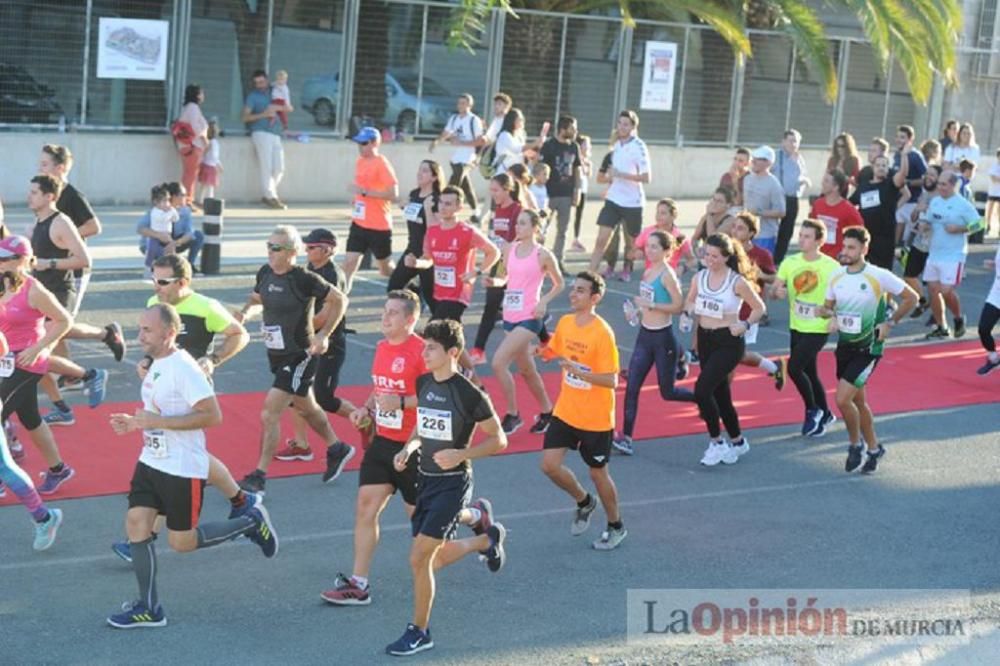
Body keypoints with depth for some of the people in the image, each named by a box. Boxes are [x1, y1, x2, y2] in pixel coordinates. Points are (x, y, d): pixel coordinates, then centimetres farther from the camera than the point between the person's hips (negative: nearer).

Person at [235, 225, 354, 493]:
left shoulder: (303, 279, -20)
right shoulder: (265, 272, -1)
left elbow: (340, 300, -11)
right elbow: (256, 299, 17)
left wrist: (323, 335, -16)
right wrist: (245, 313, -5)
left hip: (300, 357, -8)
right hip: (276, 355, 8)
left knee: (270, 414, -12)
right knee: (306, 408, 24)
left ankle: (259, 476, -3)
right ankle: (337, 449, 46)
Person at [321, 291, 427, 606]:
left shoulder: (420, 351, -16)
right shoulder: (382, 347, 9)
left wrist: (402, 402, -27)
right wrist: (366, 408, 8)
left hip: (411, 446, -7)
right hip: (382, 441, 7)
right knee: (366, 506, -1)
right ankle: (358, 584, 2)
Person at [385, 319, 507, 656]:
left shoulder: (469, 394, -17)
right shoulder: (423, 383, 4)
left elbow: (499, 439, -10)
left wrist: (460, 455, -23)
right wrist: (410, 447, 0)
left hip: (453, 482, -7)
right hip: (426, 478, 7)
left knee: (419, 558, -12)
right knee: (437, 559, 16)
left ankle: (419, 632, 7)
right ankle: (487, 537, 45)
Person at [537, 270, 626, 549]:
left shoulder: (602, 333, -21)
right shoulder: (565, 322, -1)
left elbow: (611, 380, -22)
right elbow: (555, 352, 17)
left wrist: (578, 370, -33)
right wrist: (544, 351, -5)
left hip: (595, 419, -6)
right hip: (565, 411, 6)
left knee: (597, 472, 8)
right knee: (549, 464, -2)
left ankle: (616, 527, 31)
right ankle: (584, 502, 27)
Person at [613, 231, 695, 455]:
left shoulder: (667, 275, -15)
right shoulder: (648, 272, 8)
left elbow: (678, 306, -19)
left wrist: (650, 305, -24)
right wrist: (639, 309, 6)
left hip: (662, 337, -7)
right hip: (645, 335, 7)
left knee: (667, 392, 5)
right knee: (631, 387, -1)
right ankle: (626, 437, 0)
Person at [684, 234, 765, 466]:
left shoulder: (737, 282, -13)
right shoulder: (699, 277, 2)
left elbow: (759, 308, -4)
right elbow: (689, 303, 17)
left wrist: (745, 325, -20)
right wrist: (689, 312, -6)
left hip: (729, 342, -6)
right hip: (705, 339, 6)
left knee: (702, 389, -17)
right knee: (720, 393, 14)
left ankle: (716, 442, -2)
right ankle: (737, 441, 32)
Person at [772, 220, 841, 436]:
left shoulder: (831, 267, -13)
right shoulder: (790, 262, 1)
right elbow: (776, 288, 0)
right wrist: (779, 291, -23)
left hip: (818, 329, -6)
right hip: (797, 327, 6)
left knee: (794, 368, -15)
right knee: (809, 373, 14)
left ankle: (812, 410, 4)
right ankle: (825, 414, 32)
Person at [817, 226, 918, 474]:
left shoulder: (879, 276, -15)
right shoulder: (836, 276, 1)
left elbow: (911, 298, -6)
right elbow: (829, 305, 12)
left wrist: (890, 323, -11)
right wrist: (824, 311, -11)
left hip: (868, 348, -6)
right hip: (844, 345, 6)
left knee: (842, 399, -15)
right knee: (858, 402, 15)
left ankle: (855, 445, 7)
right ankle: (873, 448, 33)